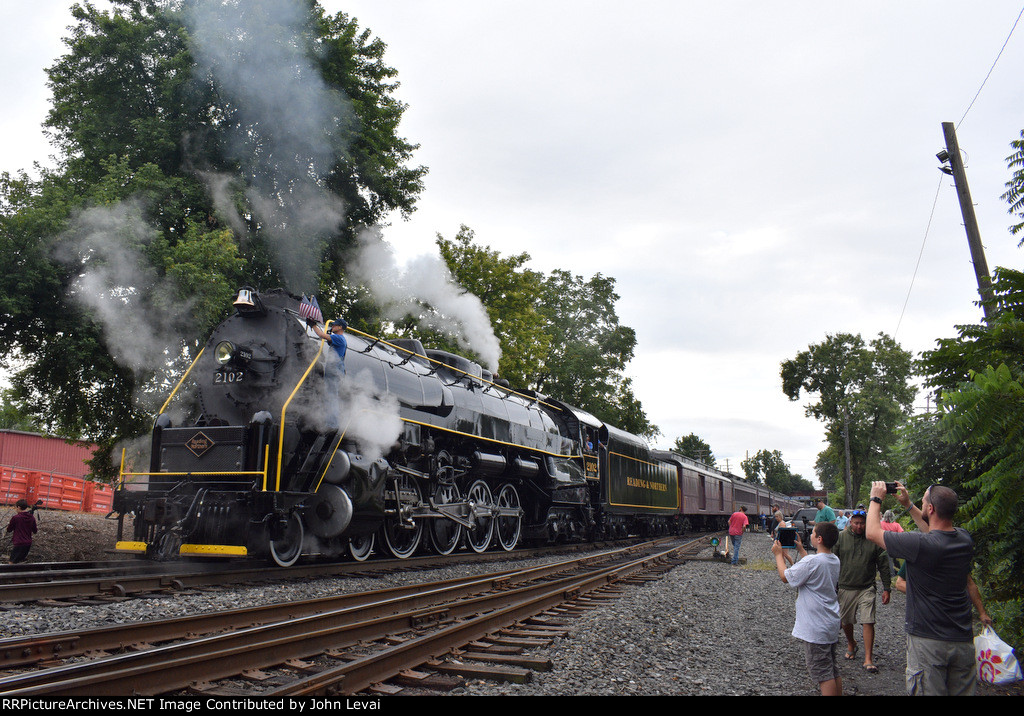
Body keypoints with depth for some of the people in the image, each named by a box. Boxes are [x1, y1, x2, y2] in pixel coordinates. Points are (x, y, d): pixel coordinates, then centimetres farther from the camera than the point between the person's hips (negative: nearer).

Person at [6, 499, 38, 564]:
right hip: (28, 543, 6)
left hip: (18, 544, -6)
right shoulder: (32, 517, 2)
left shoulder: (15, 517, -11)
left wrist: (9, 524, 23)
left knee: (12, 563, -5)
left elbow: (9, 530, 3)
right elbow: (35, 531, 11)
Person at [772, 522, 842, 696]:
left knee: (823, 674, -2)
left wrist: (778, 554, -1)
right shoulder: (834, 560, 4)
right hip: (831, 624, 9)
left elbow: (786, 576, -13)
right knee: (833, 670, 18)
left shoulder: (812, 561, -24)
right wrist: (801, 549, 23)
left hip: (816, 628, -9)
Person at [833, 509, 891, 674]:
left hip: (867, 588, -1)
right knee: (846, 621, 13)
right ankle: (851, 644, 41)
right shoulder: (841, 537, -2)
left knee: (868, 622, -8)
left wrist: (887, 588, 4)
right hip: (845, 588, 1)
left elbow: (883, 566, 4)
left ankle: (868, 660, -2)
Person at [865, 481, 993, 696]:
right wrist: (908, 505, 26)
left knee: (928, 692, 3)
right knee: (962, 692, 16)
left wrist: (876, 499, 2)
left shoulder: (920, 544, -23)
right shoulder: (964, 539, -2)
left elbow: (872, 532, -11)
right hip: (963, 639, 7)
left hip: (928, 641, -6)